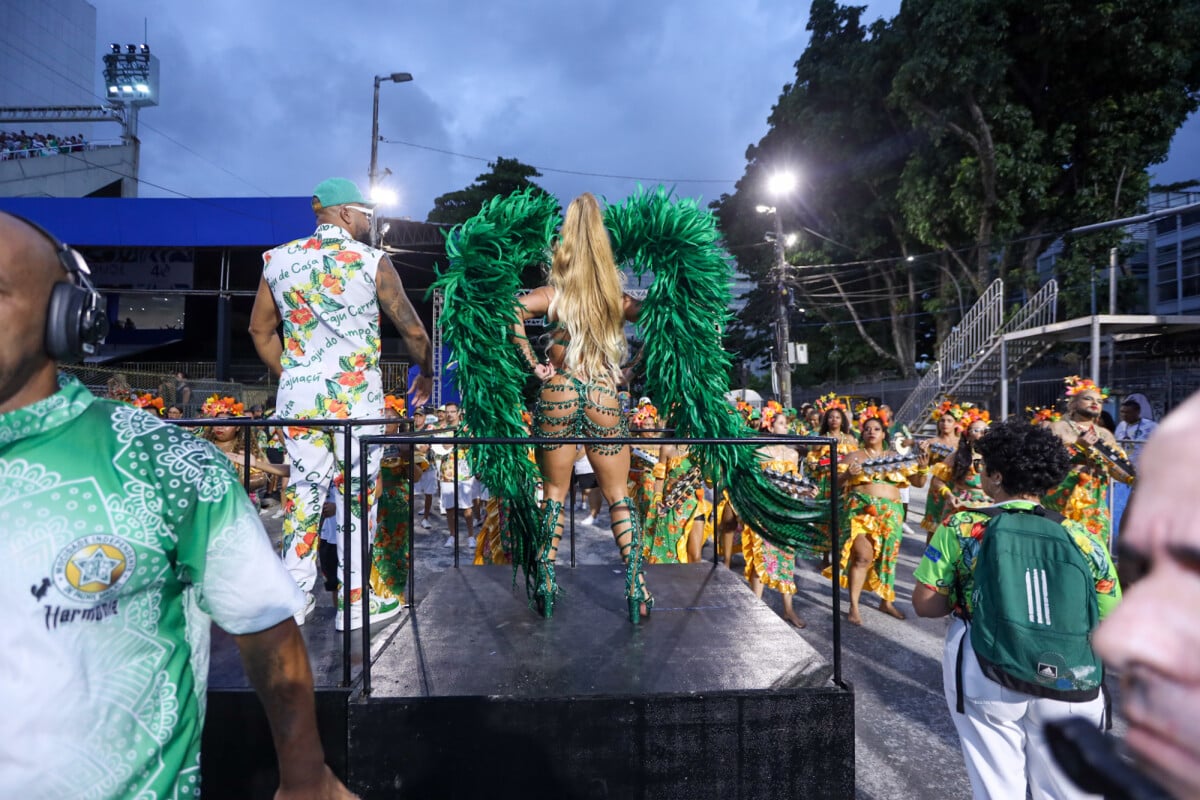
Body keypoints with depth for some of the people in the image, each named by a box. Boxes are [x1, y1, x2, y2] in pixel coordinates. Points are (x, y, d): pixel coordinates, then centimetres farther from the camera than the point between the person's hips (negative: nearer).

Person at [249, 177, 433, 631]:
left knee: (303, 488, 12)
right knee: (357, 493, 6)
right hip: (355, 396, -4)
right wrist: (426, 373, 14)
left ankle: (295, 597, 21)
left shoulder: (279, 260, 7)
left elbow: (260, 330, 14)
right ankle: (355, 600, 15)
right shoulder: (373, 262, -5)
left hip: (298, 395, 4)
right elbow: (413, 330, -2)